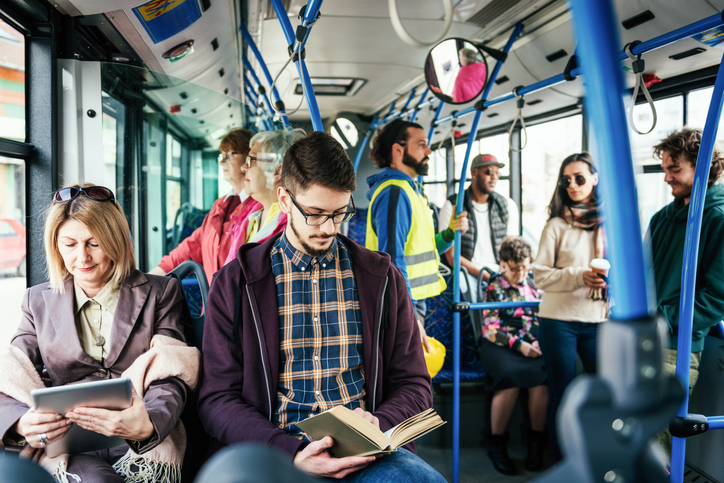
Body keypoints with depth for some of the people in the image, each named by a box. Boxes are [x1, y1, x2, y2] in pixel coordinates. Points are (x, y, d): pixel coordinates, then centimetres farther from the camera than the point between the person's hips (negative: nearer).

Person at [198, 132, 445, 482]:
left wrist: (377, 426, -9)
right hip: (275, 453, 0)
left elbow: (413, 384, 13)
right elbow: (218, 398, 1)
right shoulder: (235, 283, 5)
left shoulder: (382, 278, 11)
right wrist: (291, 453, -15)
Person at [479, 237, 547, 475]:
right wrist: (519, 345, -12)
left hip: (534, 345, 3)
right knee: (510, 377, -32)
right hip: (501, 346, -3)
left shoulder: (534, 284, 17)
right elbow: (489, 329, -2)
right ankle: (496, 444, -13)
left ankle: (536, 442, -12)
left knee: (542, 375, -30)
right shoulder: (495, 287, 7)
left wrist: (540, 342, -5)